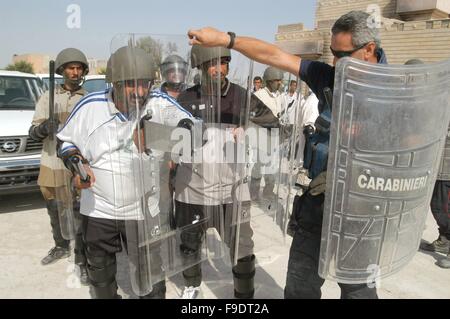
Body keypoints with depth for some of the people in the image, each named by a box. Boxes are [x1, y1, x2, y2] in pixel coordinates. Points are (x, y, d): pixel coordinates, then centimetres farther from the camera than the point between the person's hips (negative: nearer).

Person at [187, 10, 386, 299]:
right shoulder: (328, 77, 0)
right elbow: (275, 56, -2)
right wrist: (225, 38, -5)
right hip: (319, 199, 4)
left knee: (357, 287, 16)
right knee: (300, 283, 16)